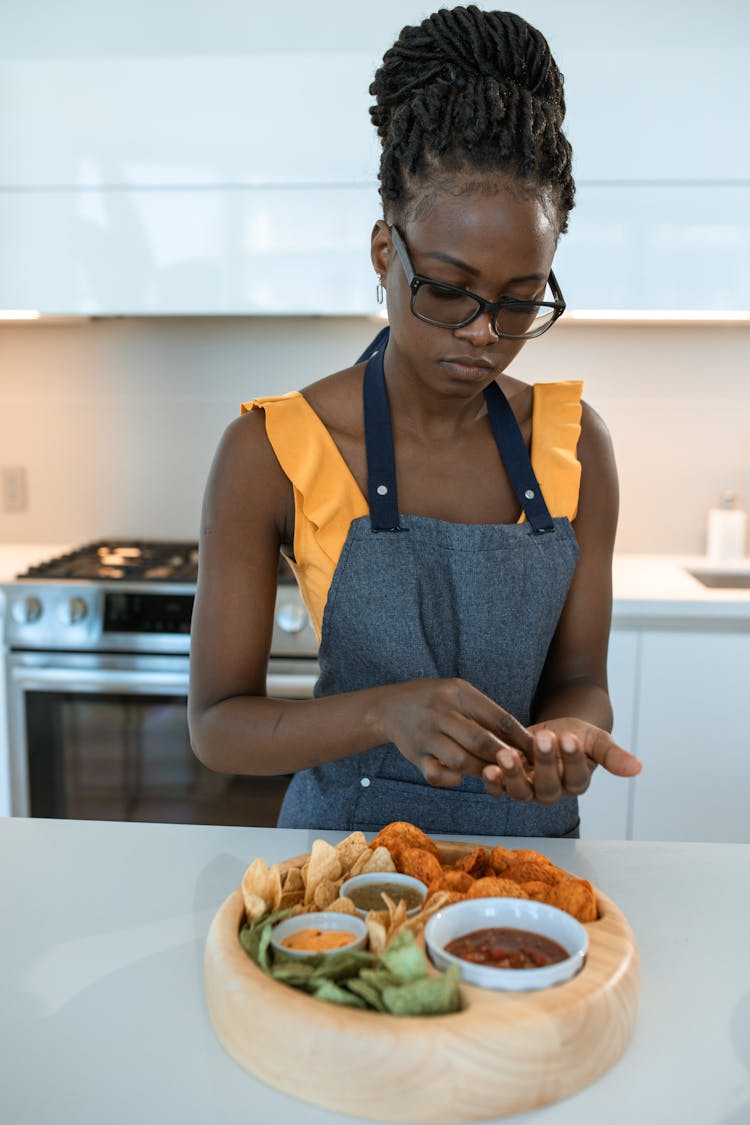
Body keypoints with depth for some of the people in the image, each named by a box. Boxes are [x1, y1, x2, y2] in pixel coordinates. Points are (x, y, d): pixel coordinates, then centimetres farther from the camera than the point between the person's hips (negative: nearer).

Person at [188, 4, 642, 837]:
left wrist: (562, 736, -20)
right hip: (348, 836, -3)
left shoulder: (573, 444, -2)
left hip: (528, 839, 4)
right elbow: (217, 725, -10)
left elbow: (581, 678, 2)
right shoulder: (270, 455, -12)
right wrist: (386, 713, -26)